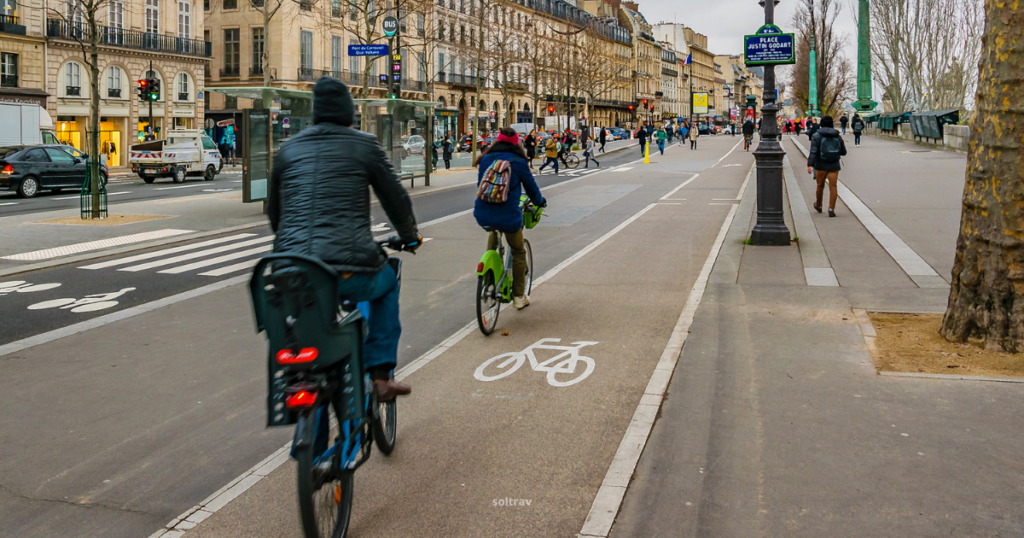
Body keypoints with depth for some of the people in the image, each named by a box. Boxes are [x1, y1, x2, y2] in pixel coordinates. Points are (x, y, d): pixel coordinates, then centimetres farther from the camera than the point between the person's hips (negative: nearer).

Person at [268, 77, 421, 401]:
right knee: (386, 283, 30)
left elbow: (274, 210, 23)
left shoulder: (289, 149, 14)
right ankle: (380, 375, 24)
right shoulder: (364, 146, 4)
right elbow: (396, 198, 11)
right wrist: (410, 237, 30)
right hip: (349, 271, -3)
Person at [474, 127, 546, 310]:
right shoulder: (518, 162, -3)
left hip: (483, 215, 4)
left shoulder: (486, 159, 7)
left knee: (493, 231, 36)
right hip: (508, 216, -4)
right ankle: (519, 296, 20)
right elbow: (530, 186, 7)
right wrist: (540, 202, 27)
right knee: (518, 252, 16)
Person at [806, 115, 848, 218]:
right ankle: (831, 209, -9)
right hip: (834, 166, 1)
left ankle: (818, 206, 33)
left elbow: (813, 152, -15)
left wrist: (810, 165, -21)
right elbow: (843, 152, 12)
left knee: (820, 186, 15)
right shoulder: (838, 137, 5)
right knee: (833, 187, 0)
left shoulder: (817, 136, -4)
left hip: (821, 166, -1)